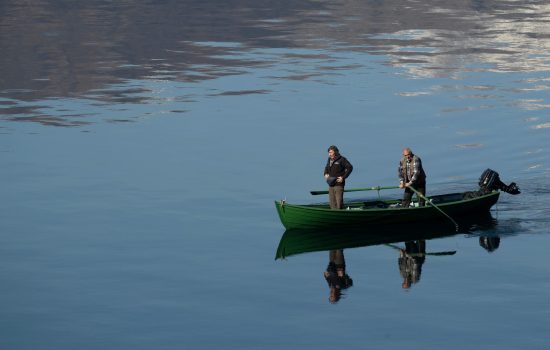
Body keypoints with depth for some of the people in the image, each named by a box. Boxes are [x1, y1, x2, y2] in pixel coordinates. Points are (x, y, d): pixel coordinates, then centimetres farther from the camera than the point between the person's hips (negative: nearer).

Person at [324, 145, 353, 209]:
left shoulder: (341, 159, -9)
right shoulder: (329, 160, 13)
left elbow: (350, 167, -12)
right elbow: (327, 168, 30)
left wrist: (343, 177, -15)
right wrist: (326, 174, 10)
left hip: (339, 184, -7)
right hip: (331, 185, 7)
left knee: (339, 203, -9)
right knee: (332, 203, 8)